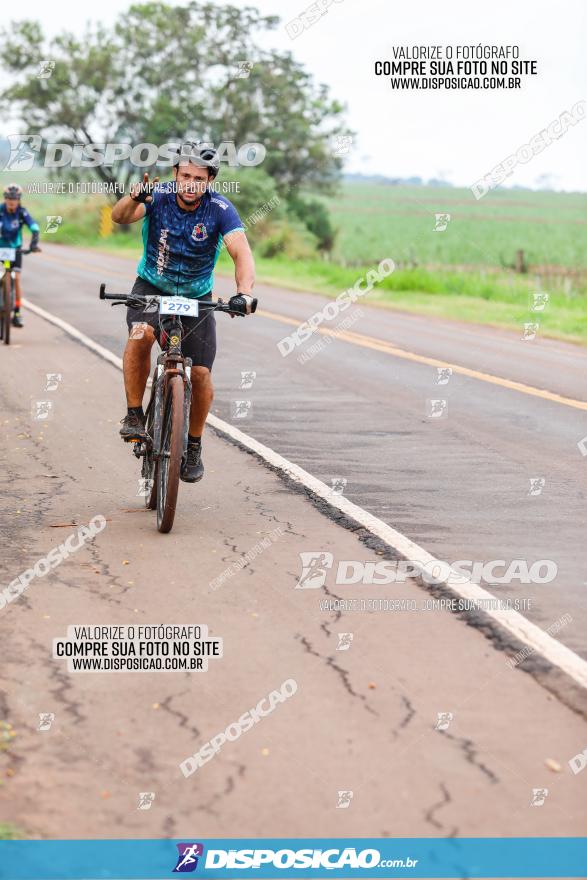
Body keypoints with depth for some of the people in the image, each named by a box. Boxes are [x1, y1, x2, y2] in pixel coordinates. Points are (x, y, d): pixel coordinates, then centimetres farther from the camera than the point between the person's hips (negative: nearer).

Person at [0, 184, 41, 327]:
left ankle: (17, 313, -5)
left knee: (16, 279, -10)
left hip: (15, 248, 0)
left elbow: (34, 227, -25)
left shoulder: (22, 212, -16)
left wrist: (34, 243, -42)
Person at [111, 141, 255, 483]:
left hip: (197, 297, 0)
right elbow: (120, 217, -34)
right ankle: (134, 415, -15)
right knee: (141, 335, -31)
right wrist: (135, 198, -58)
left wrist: (245, 293, -51)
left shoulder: (220, 209, -20)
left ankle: (194, 446, 16)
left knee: (201, 374, -7)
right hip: (152, 287, 0)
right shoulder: (158, 196, -18)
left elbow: (242, 252, -33)